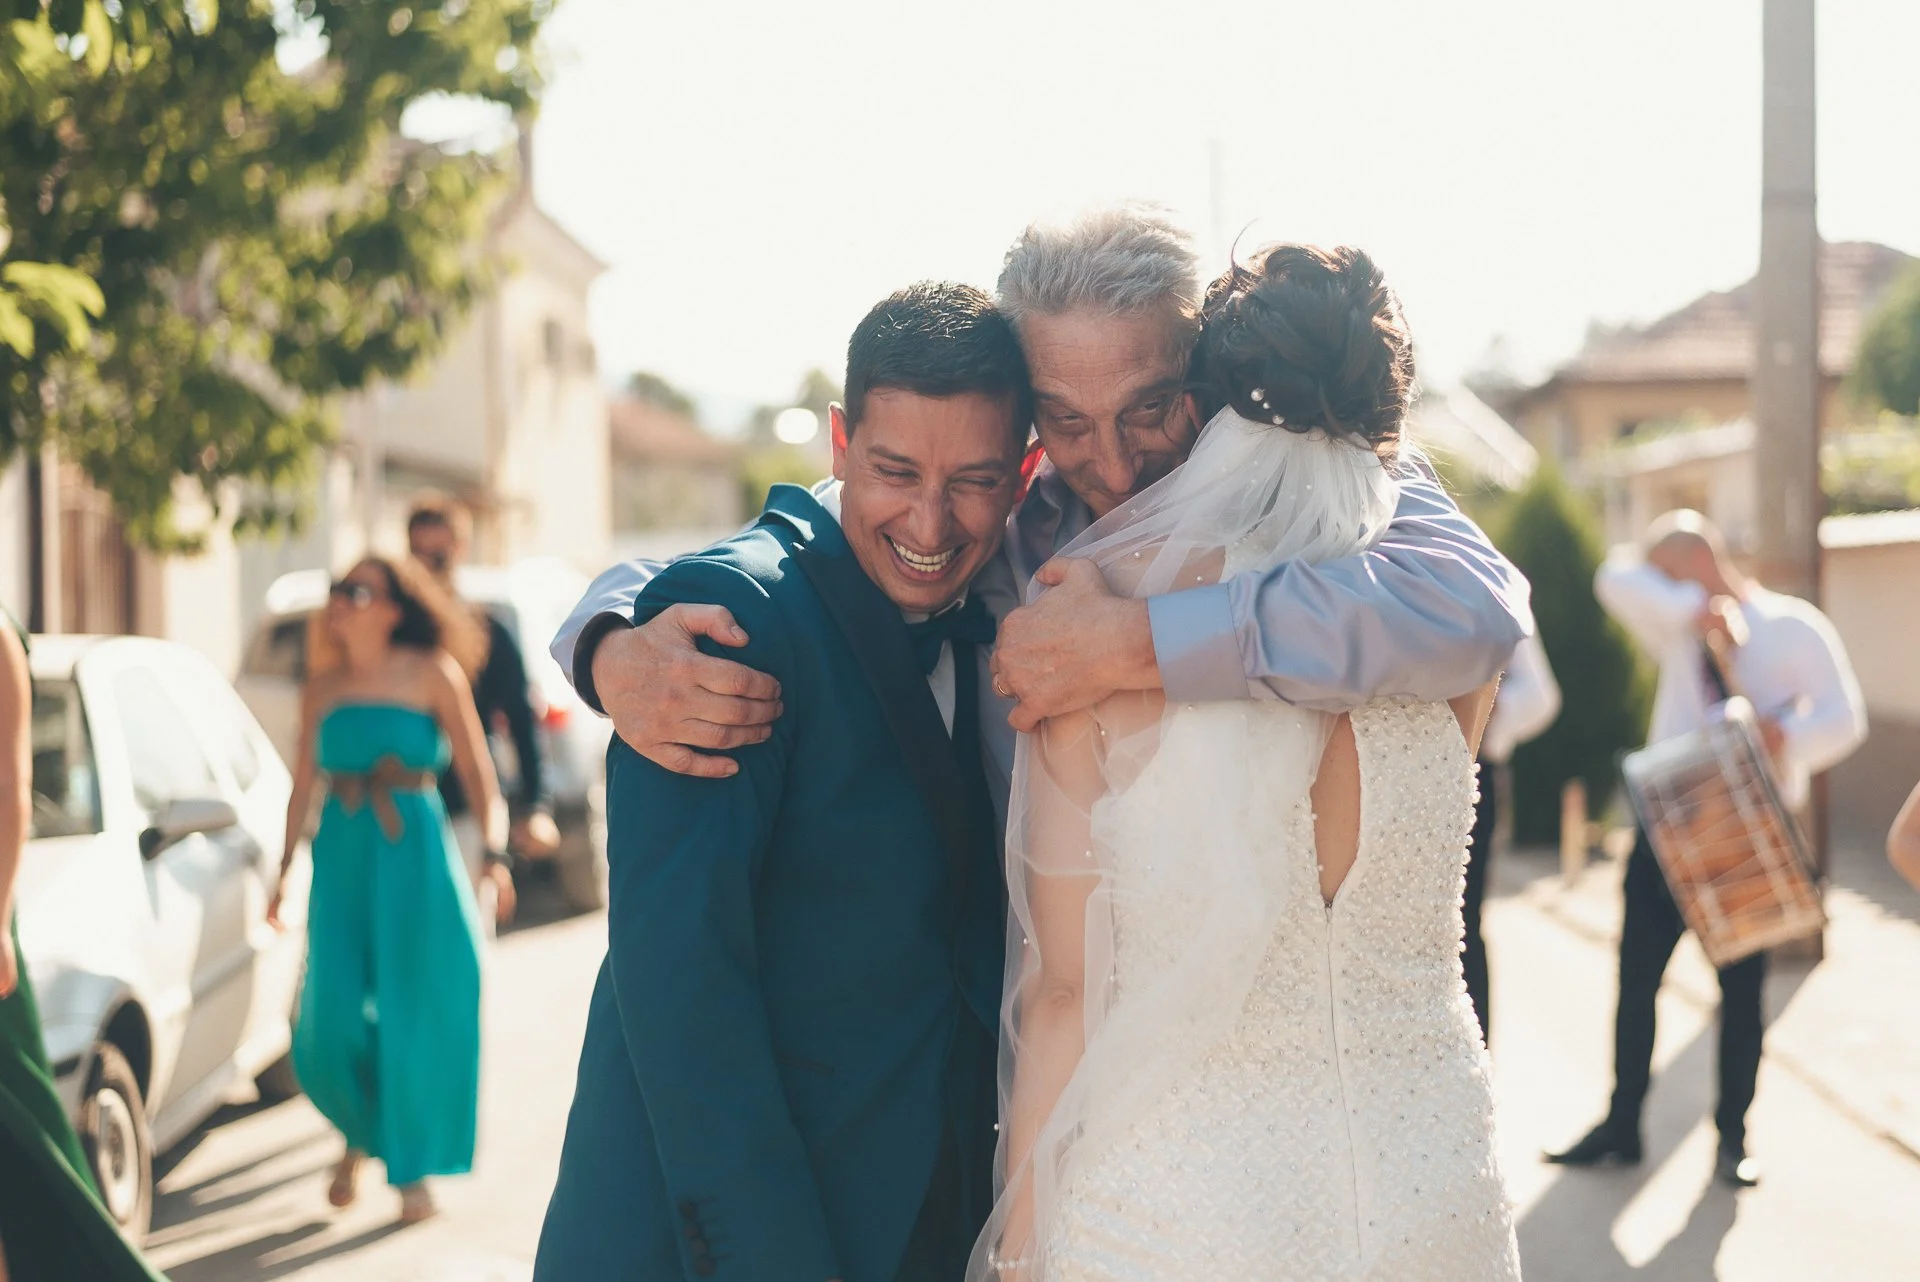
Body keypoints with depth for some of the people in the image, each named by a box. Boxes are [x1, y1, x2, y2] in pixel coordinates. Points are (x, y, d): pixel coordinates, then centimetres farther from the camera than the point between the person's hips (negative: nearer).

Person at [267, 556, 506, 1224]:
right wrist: (283, 869, 12)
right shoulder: (322, 687, 9)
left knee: (415, 1013, -1)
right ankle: (359, 1134, 27)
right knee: (331, 1019, -1)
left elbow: (476, 771, -3)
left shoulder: (433, 674, -2)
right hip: (341, 853, 3)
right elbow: (303, 786, 14)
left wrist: (494, 849, -13)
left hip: (415, 851, -3)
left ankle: (413, 1169, 14)